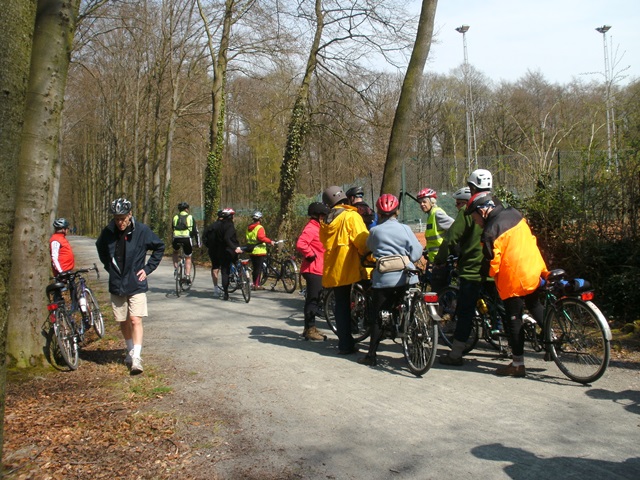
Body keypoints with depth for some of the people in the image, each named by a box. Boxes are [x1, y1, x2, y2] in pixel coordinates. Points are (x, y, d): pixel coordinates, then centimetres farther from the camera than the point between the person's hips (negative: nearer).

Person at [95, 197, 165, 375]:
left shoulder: (141, 230, -11)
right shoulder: (108, 232, -3)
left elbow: (159, 247, 3)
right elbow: (100, 247, 20)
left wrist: (148, 268, -2)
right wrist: (108, 266, 9)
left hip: (136, 284, -3)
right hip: (116, 285, 3)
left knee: (135, 320, -12)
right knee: (123, 322, 12)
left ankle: (137, 357, -10)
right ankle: (130, 351, 31)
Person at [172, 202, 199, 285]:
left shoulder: (175, 217, 17)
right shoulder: (190, 217, 10)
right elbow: (195, 231, 8)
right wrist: (197, 242, 15)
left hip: (176, 239, 2)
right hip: (187, 239, -2)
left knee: (175, 252, 31)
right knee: (188, 258, 11)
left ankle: (176, 269, 16)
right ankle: (187, 276, -2)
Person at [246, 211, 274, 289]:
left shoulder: (249, 228, 13)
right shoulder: (259, 227, -13)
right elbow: (261, 237, -25)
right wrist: (270, 241, -17)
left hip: (251, 251, 8)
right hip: (259, 251, -8)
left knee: (254, 268, 14)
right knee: (259, 268, -3)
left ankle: (254, 283, 19)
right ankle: (257, 284, -3)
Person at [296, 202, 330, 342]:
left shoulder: (316, 227, 18)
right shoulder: (311, 228, -15)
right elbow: (300, 244, -29)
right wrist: (311, 255, -19)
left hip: (317, 269, 10)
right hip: (313, 269, -10)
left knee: (313, 299, 14)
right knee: (312, 300, -6)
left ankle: (309, 328, 21)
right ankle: (310, 330, -1)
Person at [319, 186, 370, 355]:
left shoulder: (325, 221, 12)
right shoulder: (351, 216, -7)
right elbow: (362, 240, -16)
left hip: (333, 269, 6)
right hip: (349, 267, -5)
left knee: (341, 305, 11)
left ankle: (345, 344, 12)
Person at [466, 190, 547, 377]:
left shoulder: (490, 230, -20)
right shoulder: (514, 213, 3)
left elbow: (491, 263, -15)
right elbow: (530, 240, 13)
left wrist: (490, 275, 4)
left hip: (513, 279, -8)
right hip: (534, 271, 8)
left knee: (514, 320, 4)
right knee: (535, 306, 28)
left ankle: (518, 364, 12)